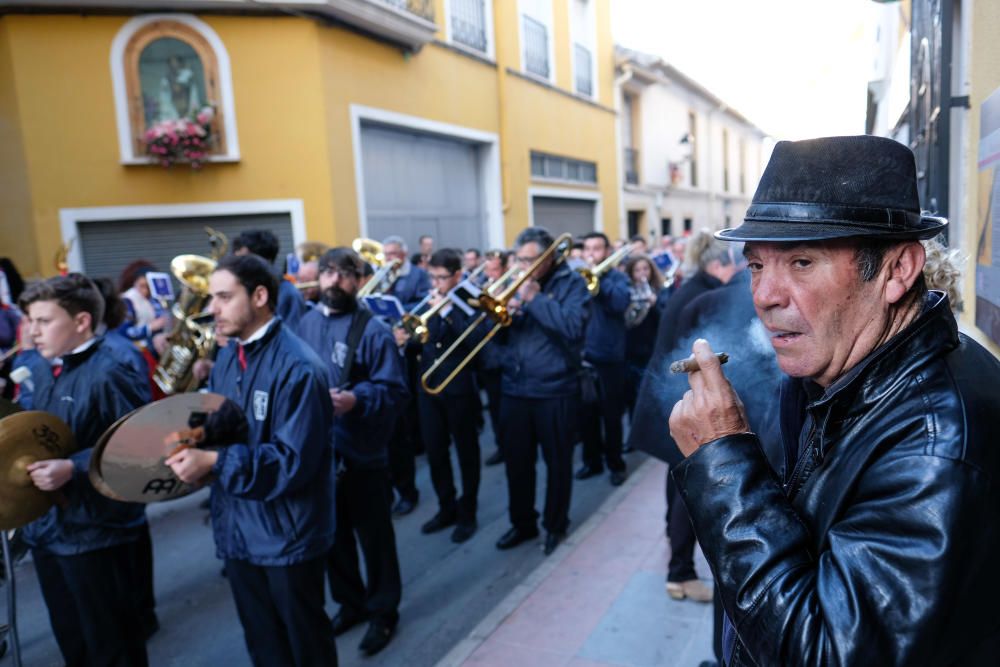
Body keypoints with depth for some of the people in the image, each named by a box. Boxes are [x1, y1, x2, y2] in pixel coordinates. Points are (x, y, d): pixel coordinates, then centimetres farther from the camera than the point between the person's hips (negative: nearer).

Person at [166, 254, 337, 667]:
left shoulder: (297, 367, -22)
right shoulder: (227, 356, 4)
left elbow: (293, 462, -25)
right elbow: (213, 425, 12)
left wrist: (215, 463, -29)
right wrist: (193, 449, -9)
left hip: (286, 535, -7)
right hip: (238, 531, 7)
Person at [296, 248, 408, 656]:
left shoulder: (372, 330, -13)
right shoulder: (306, 323, 7)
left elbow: (395, 390, -16)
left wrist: (356, 400, -30)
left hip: (362, 454, -6)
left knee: (373, 536, 9)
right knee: (333, 534, 19)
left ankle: (383, 612, 28)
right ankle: (350, 602, 40)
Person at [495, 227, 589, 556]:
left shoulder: (571, 283, -5)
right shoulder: (518, 282, 11)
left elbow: (572, 326, -23)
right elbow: (501, 335, 10)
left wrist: (534, 298, -20)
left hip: (556, 390, -5)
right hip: (514, 388, 5)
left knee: (557, 462, 10)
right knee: (516, 461, 13)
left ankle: (556, 525, 27)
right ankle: (522, 523, 30)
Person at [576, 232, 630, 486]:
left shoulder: (617, 277, 1)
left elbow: (620, 303, -20)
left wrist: (598, 277, -18)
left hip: (609, 357, -3)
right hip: (582, 355, 3)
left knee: (611, 414, 5)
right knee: (586, 413, 11)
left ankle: (615, 464, 19)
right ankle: (592, 461, 26)